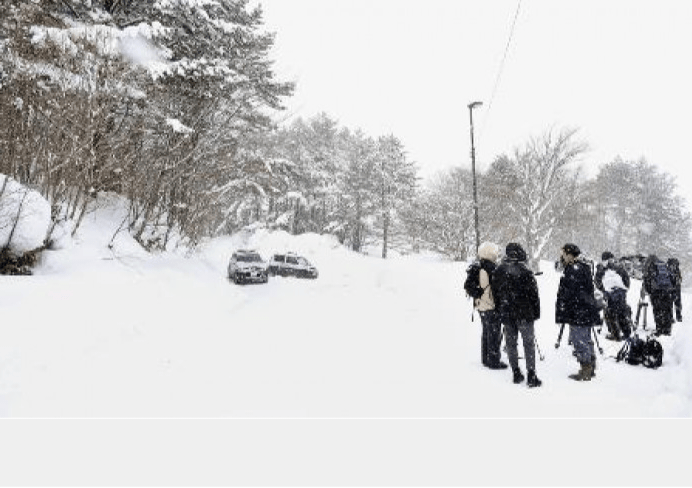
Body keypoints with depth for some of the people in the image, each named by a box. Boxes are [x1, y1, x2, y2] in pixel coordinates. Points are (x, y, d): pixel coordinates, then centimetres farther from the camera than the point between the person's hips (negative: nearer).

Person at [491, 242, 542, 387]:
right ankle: (531, 376, 5)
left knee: (511, 343, 12)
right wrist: (536, 312, 4)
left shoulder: (498, 272, 2)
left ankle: (516, 374, 18)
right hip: (524, 313, -4)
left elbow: (495, 293, 8)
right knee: (529, 343, 4)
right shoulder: (525, 272, -12)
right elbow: (534, 294, -7)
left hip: (506, 314, 4)